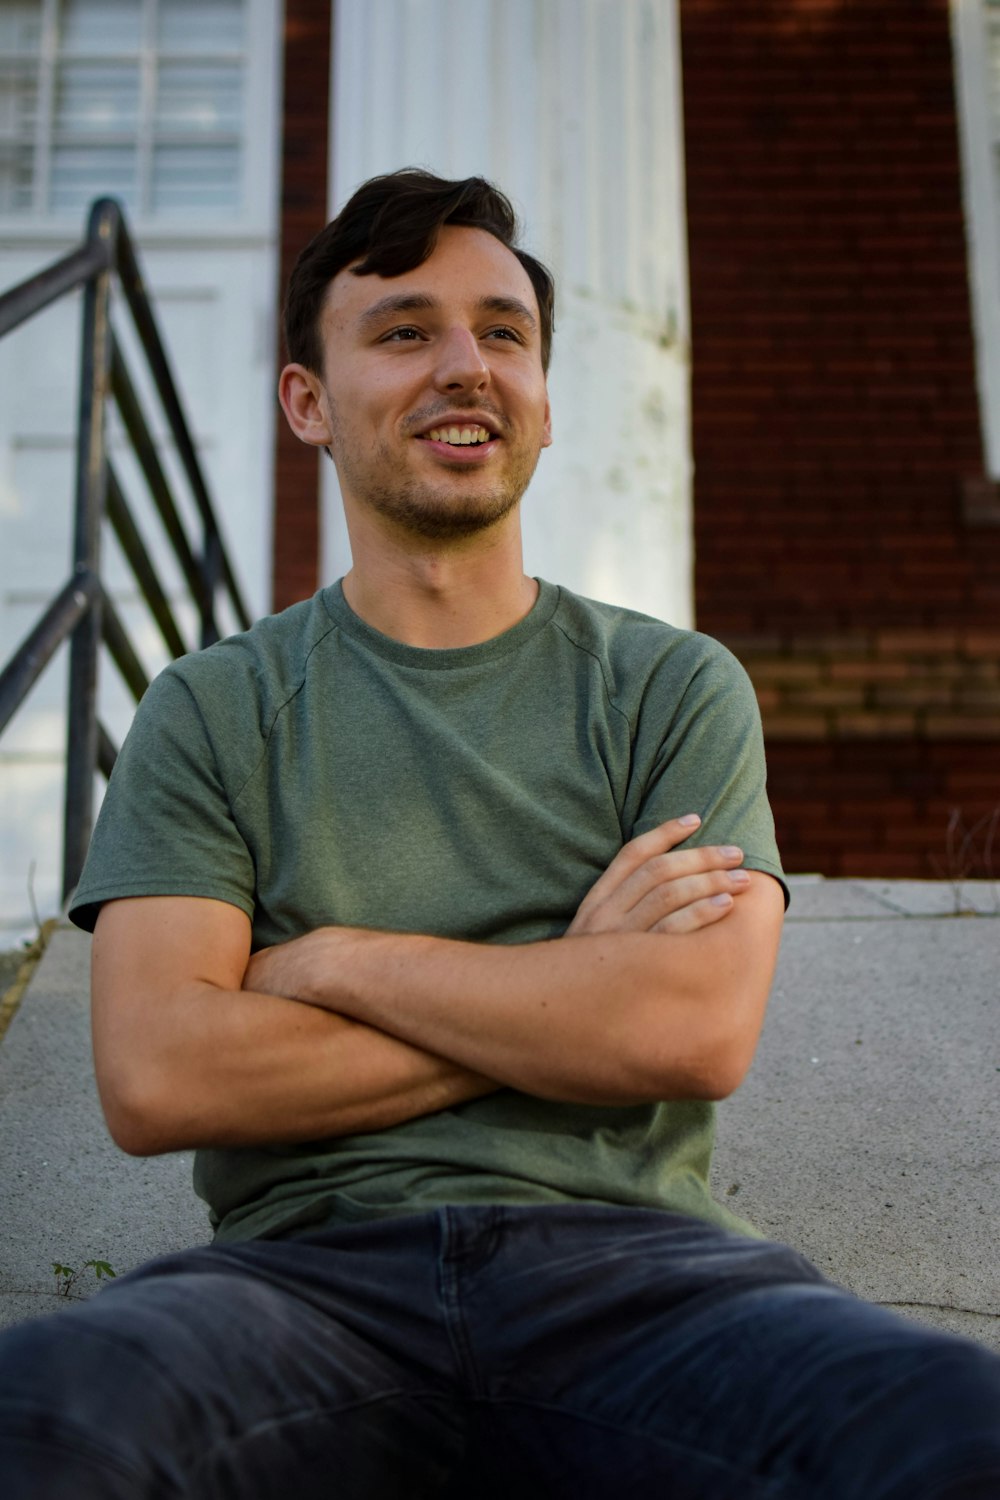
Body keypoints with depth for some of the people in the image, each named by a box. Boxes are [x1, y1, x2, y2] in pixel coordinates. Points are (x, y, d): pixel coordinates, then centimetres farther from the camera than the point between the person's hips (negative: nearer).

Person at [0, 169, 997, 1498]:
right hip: (316, 1263, 0)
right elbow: (154, 1078, -4)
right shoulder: (210, 712, 10)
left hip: (627, 1254, 1)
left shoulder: (676, 688, 11)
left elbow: (701, 1031, -5)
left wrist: (332, 960, -2)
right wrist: (575, 999, -4)